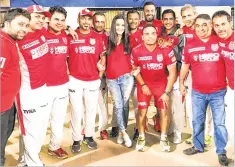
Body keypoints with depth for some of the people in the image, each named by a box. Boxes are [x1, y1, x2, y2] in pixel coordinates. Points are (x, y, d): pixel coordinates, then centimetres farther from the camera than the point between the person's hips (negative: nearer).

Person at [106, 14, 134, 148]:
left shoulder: (129, 40, 5)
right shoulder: (108, 41, 6)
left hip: (126, 77, 0)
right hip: (111, 79, 1)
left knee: (125, 105, 3)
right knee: (118, 106, -2)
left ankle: (121, 131, 17)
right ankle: (124, 133, 9)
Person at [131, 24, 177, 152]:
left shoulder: (166, 50, -22)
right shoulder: (136, 51, -19)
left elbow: (172, 73, -14)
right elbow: (134, 69, 1)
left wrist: (167, 92, -16)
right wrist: (143, 85, -4)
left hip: (161, 83, 0)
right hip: (144, 83, 0)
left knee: (164, 110, 0)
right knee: (142, 110, 0)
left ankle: (164, 138, 19)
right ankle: (141, 137, 20)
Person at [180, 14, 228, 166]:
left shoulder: (221, 42, -5)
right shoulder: (190, 46, 1)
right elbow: (185, 65, 12)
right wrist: (181, 83, 10)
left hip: (218, 92, -2)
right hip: (198, 92, 2)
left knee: (219, 123, 5)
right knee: (197, 121, 14)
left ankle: (221, 152, 20)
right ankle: (198, 146, 32)